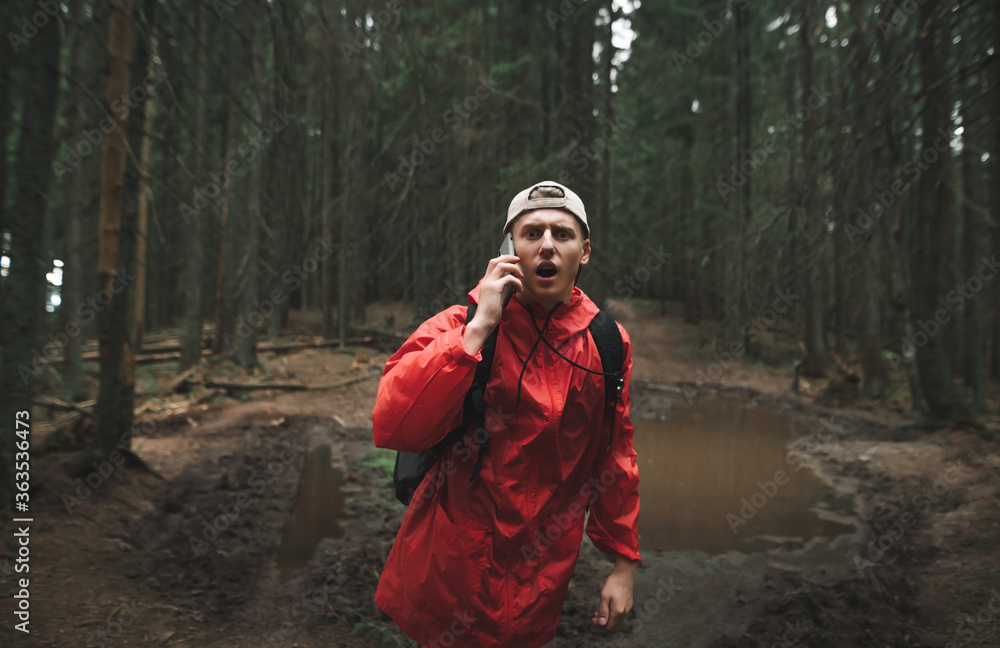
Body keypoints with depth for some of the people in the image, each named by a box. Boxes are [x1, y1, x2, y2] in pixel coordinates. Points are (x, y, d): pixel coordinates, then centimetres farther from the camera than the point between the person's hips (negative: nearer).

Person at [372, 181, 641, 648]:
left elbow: (614, 453, 6)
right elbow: (391, 429, -26)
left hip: (543, 573, 3)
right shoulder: (461, 325, -12)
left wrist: (624, 562, 9)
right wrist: (478, 328, -28)